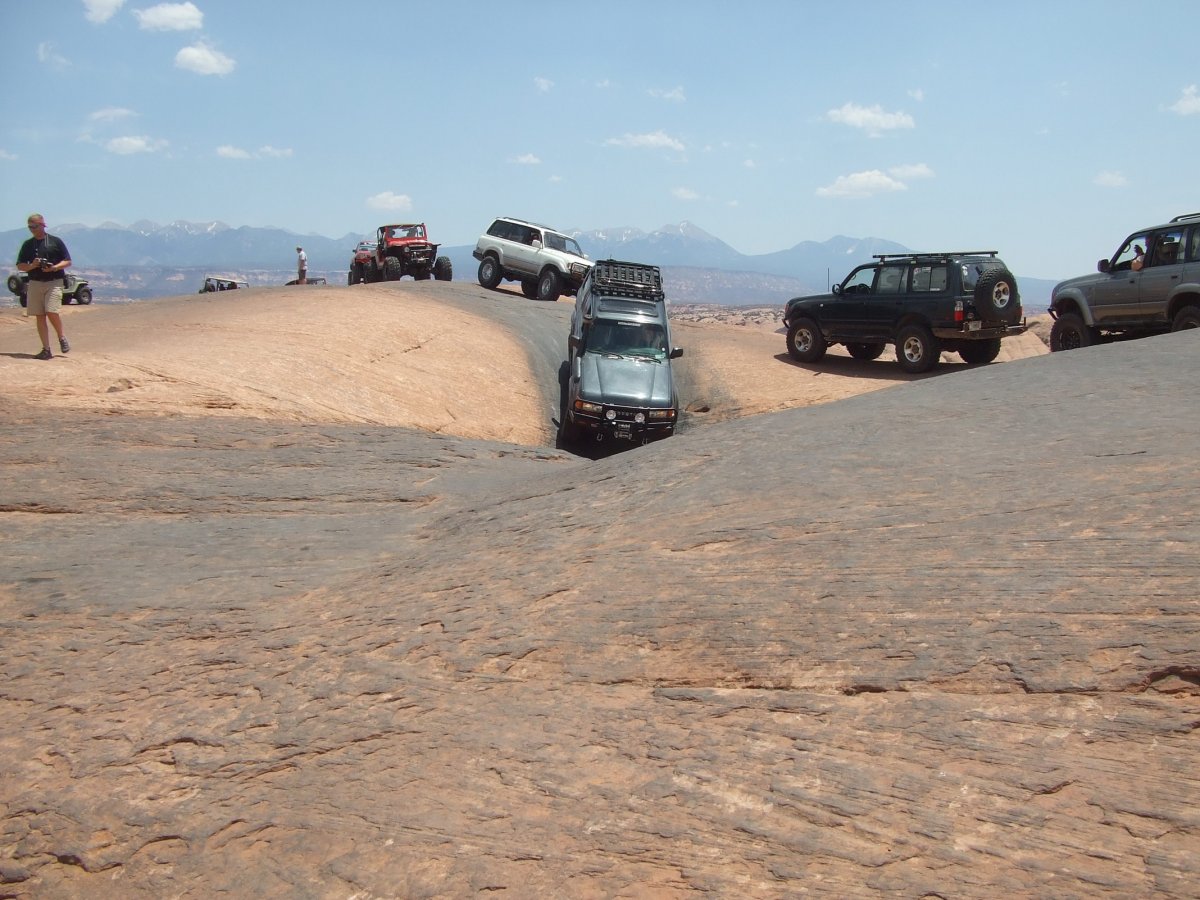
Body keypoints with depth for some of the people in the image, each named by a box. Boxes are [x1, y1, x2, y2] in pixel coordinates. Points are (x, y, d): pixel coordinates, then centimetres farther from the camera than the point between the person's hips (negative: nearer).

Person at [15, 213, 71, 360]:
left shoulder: (56, 241, 4)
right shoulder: (27, 244, 12)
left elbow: (67, 261, 3)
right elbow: (20, 266, 12)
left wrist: (54, 267, -14)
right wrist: (32, 265, -9)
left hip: (54, 282, -4)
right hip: (35, 283, 4)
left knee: (52, 312, -17)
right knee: (40, 316, 1)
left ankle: (61, 338, 9)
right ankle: (46, 350, 3)